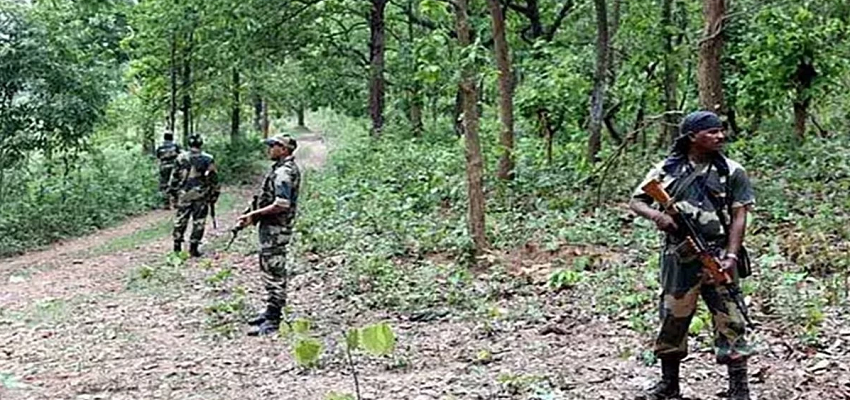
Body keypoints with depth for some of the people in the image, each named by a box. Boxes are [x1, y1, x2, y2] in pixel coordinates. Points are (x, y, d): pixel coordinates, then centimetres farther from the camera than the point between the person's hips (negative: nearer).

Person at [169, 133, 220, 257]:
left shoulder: (181, 158, 0)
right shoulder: (207, 159, -4)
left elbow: (174, 177, 4)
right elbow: (213, 179, -2)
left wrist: (174, 191, 15)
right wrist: (214, 195, 7)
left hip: (184, 195, 2)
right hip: (201, 196, -2)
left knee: (180, 220, 12)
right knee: (198, 222, 5)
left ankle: (177, 247, 14)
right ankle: (193, 248, 3)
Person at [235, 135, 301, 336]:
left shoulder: (283, 172, -19)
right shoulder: (281, 169, 14)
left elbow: (281, 205, -26)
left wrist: (254, 215, -18)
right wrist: (254, 215, 13)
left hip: (275, 229, -11)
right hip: (271, 228, 11)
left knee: (274, 272, -7)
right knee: (269, 270, 18)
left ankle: (273, 321, -4)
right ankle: (271, 311, 29)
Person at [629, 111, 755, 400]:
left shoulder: (732, 172, 2)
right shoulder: (667, 169, 4)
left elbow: (739, 217, -1)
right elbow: (636, 201, 7)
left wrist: (731, 256, -12)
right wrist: (656, 215, -14)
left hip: (716, 257, -2)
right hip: (678, 258, 2)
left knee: (730, 322, -3)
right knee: (672, 321, 10)